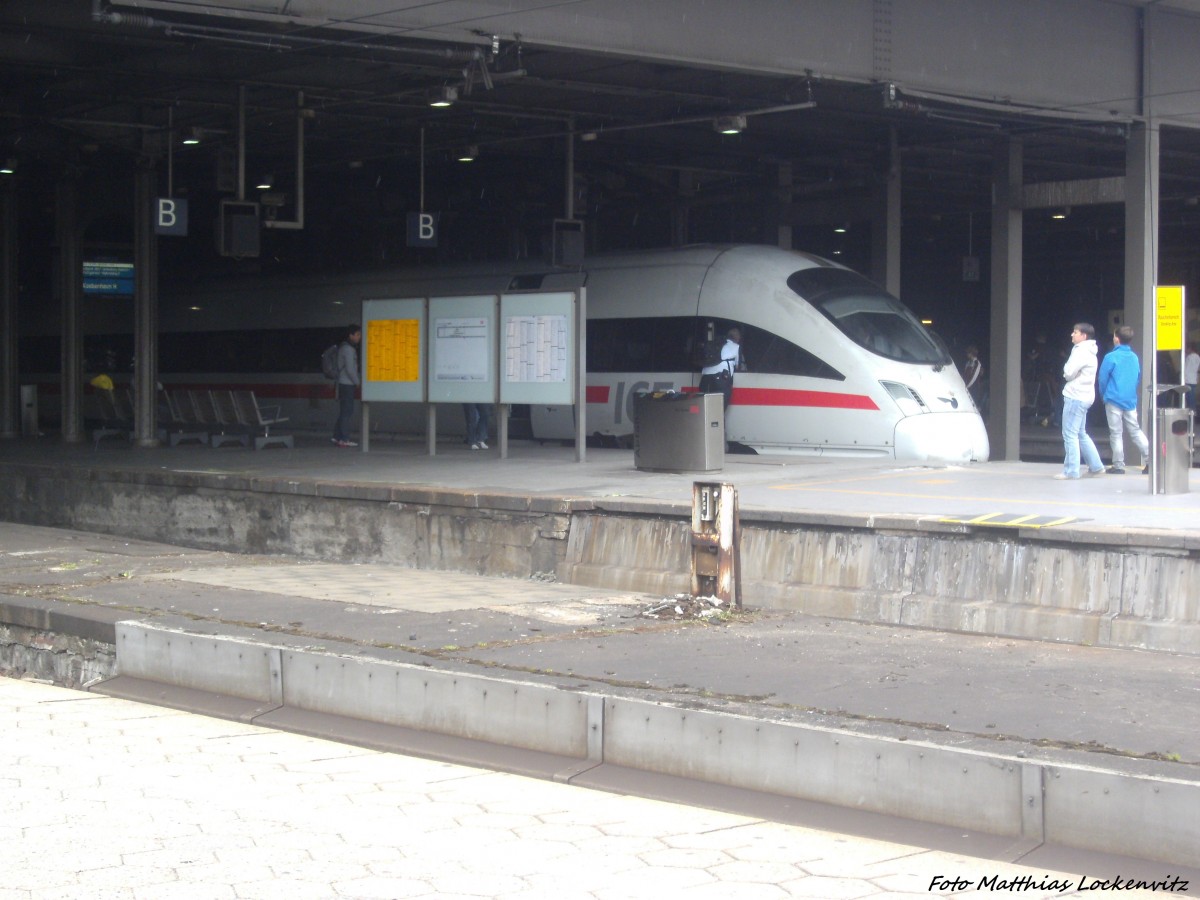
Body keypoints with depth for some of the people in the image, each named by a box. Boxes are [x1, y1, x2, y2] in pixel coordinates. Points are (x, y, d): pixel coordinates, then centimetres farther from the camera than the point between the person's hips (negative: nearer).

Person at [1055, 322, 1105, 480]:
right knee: (1081, 434, 17)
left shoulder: (1081, 352, -15)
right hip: (1083, 396, 10)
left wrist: (1066, 369, 2)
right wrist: (1069, 373, 1)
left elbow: (1069, 373, -18)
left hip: (1075, 397, -10)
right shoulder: (1089, 351, 17)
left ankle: (1071, 470, -7)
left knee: (1070, 434, -7)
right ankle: (1096, 466, 19)